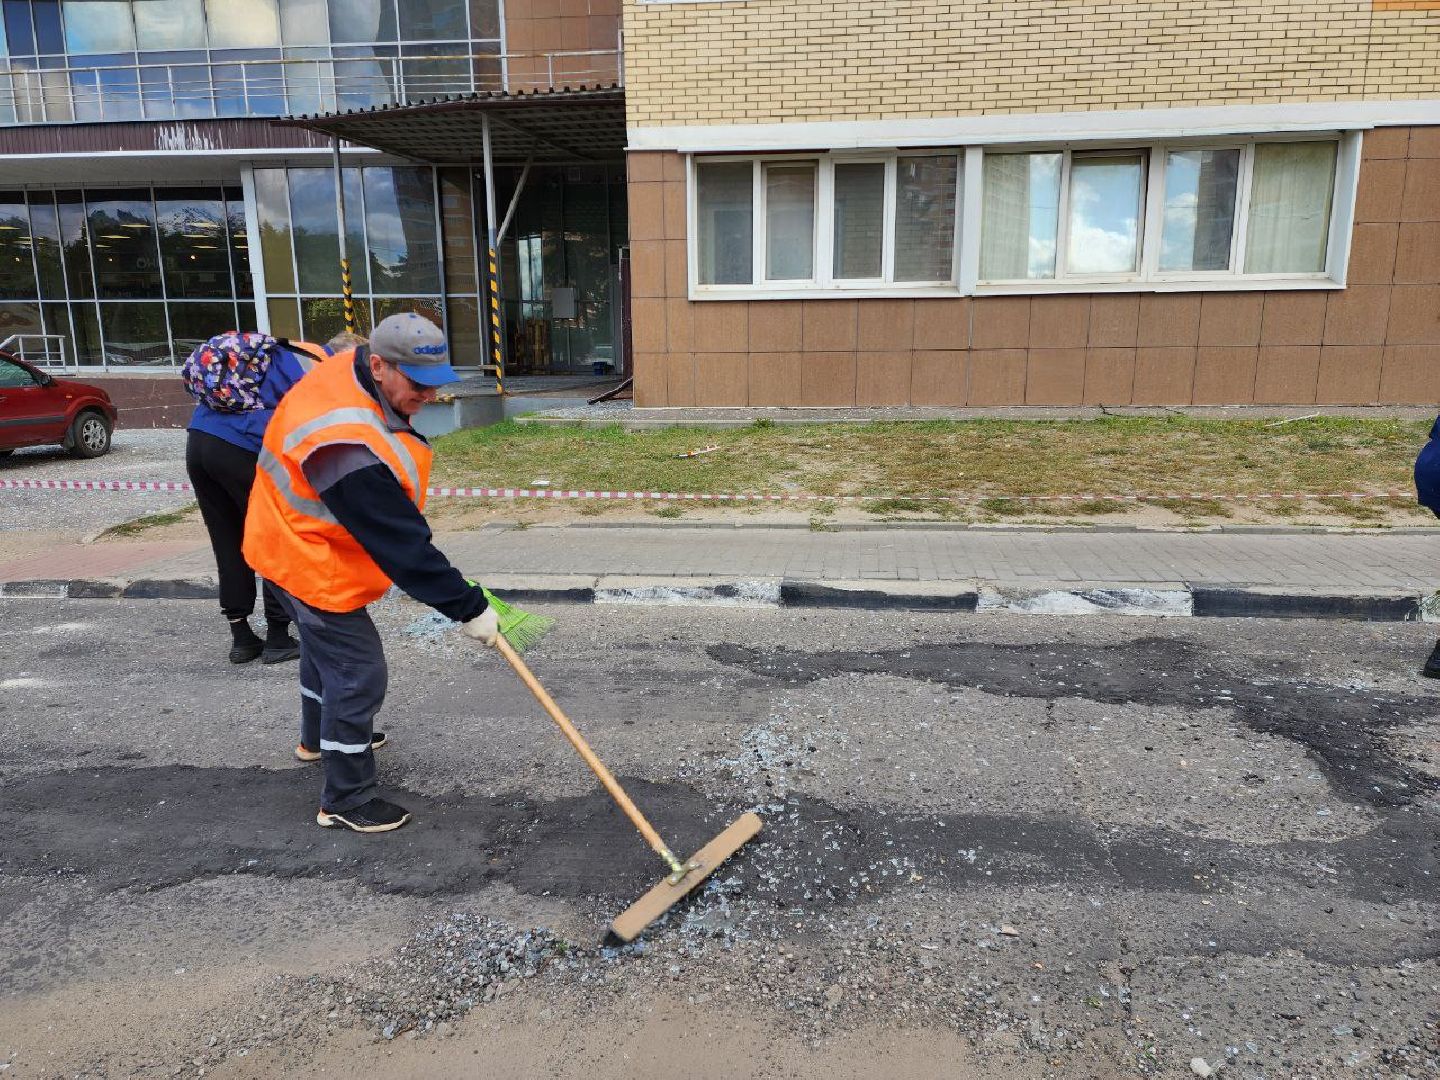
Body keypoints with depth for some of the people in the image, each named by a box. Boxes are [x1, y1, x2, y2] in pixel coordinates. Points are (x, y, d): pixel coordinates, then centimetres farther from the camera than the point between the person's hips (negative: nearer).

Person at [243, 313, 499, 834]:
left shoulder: (348, 366, -10)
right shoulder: (352, 450, -39)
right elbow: (403, 545, -36)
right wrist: (468, 607, -30)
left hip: (298, 543, 11)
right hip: (313, 565, -11)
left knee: (325, 645, 29)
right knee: (358, 673, -3)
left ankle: (319, 737, 54)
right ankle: (347, 800, 12)